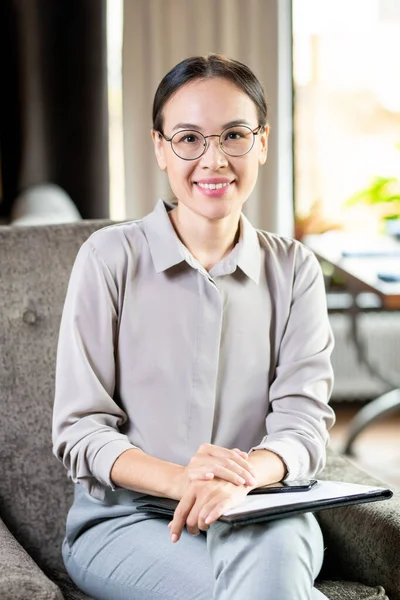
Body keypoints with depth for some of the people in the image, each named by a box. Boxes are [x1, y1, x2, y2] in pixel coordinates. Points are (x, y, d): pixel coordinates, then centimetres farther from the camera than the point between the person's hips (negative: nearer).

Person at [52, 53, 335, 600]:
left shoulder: (293, 269, 7)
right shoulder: (110, 258, -1)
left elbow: (304, 423, -2)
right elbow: (79, 432, -4)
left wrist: (240, 478, -26)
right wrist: (177, 480, -24)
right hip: (124, 518, -2)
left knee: (274, 551, -34)